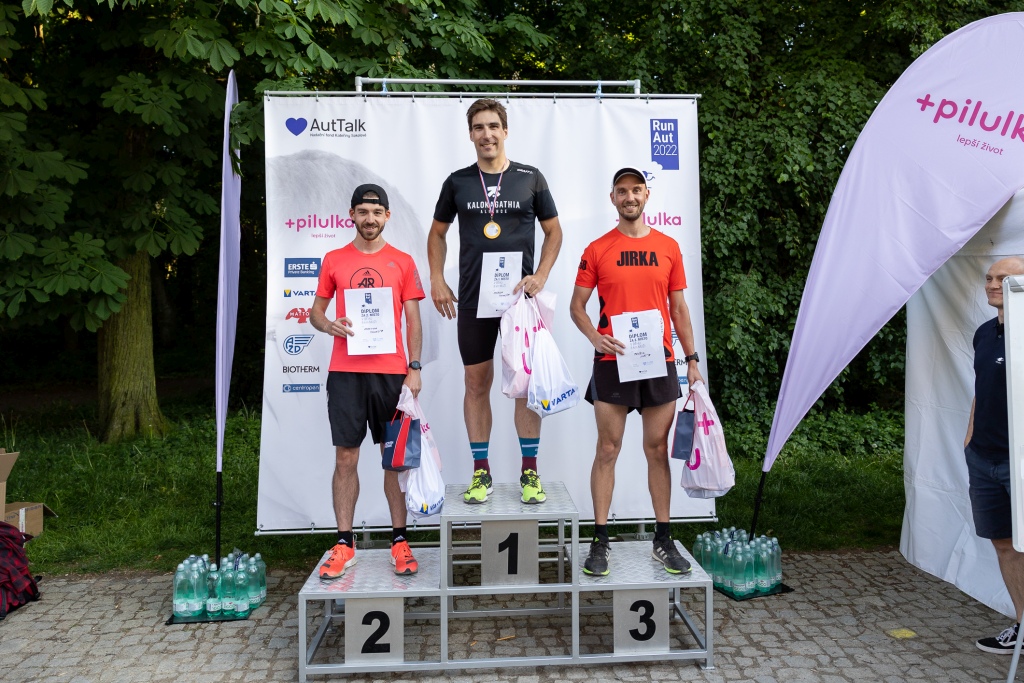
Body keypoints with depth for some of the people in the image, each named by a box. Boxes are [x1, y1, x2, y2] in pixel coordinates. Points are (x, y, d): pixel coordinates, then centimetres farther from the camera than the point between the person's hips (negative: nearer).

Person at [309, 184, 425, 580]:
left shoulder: (402, 262, 7)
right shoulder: (334, 260, 10)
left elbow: (413, 321, 6)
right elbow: (316, 310, 15)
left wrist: (414, 368, -3)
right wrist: (329, 325, -9)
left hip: (391, 372, -1)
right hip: (345, 372, 1)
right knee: (345, 458, 3)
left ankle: (399, 541, 15)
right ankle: (344, 544, 13)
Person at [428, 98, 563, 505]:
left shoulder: (531, 178, 4)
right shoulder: (457, 182, 8)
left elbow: (553, 231, 9)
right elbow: (437, 233, 16)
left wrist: (540, 277, -5)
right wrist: (437, 281, 4)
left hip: (520, 295, -1)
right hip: (473, 298, 1)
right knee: (476, 383, 5)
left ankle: (529, 471, 13)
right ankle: (481, 472, 16)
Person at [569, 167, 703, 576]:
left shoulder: (668, 247, 9)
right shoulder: (597, 250, 3)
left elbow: (678, 307, 12)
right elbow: (577, 305, 4)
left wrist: (692, 359, 7)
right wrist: (595, 338, -15)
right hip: (613, 361, -2)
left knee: (658, 449, 8)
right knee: (607, 450, 2)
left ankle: (663, 540, 19)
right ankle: (599, 541, 12)